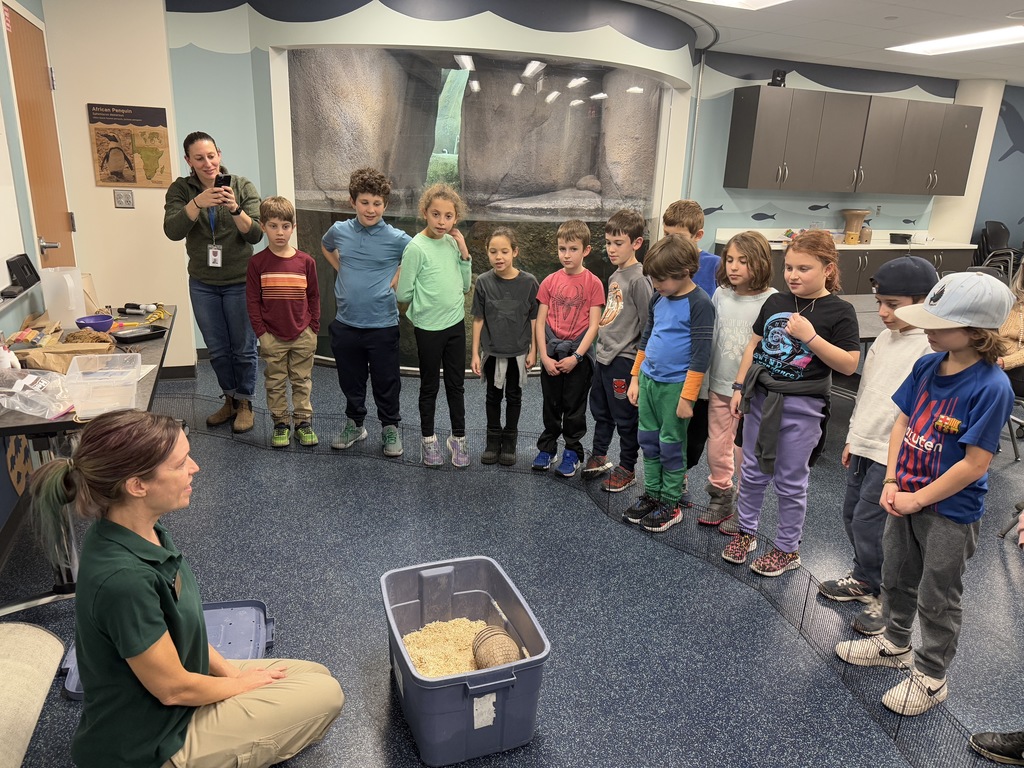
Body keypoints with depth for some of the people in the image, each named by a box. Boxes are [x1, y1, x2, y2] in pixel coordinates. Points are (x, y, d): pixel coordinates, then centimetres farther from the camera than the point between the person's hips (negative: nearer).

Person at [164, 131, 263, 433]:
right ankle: (230, 399, 33)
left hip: (239, 282, -2)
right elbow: (172, 231, -17)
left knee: (243, 348, 7)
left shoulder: (242, 186, -7)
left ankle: (244, 403, 25)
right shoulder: (181, 189, -3)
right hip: (203, 284, 3)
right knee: (217, 349, 15)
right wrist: (197, 202, -31)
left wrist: (235, 208, -31)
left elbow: (255, 234, -14)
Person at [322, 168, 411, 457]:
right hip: (346, 323, 3)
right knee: (350, 381, 17)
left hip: (382, 324, -3)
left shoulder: (396, 239, -11)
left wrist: (398, 278, -4)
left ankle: (390, 428, 28)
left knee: (386, 383, 9)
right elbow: (325, 247, 22)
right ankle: (354, 424, 37)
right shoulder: (339, 231, 0)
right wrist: (342, 270, 10)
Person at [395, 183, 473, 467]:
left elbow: (465, 286, 6)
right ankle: (428, 439, 28)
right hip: (429, 328, -5)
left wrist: (464, 253, -3)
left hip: (456, 323, 5)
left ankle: (458, 438, 29)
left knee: (456, 384, 14)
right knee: (430, 386, 11)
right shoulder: (417, 247, -15)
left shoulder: (453, 243, 2)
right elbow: (404, 294, -13)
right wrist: (427, 300, 1)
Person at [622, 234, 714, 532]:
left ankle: (671, 503, 19)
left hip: (675, 386, -7)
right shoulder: (658, 299, 7)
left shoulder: (699, 304, -15)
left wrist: (687, 397, -17)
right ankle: (652, 494, 28)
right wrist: (635, 378, 15)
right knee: (648, 441, 14)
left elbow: (701, 355, -16)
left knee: (671, 446, 4)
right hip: (648, 381, 7)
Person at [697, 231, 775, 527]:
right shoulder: (720, 296, 2)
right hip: (719, 388, 5)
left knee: (745, 453, 7)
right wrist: (705, 382, 10)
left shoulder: (771, 301, -13)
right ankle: (720, 496, 36)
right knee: (717, 450, 15)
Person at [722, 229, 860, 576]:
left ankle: (787, 549, 25)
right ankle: (745, 531, 34)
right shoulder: (775, 303, 4)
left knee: (790, 482, 8)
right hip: (760, 397, 5)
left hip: (801, 407, -4)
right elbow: (754, 345, 11)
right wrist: (739, 386, 7)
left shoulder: (839, 312, -9)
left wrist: (810, 337, -23)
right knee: (752, 472, 15)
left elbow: (849, 365, -14)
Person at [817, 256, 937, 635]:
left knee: (868, 524, -4)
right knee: (852, 516, 16)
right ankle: (864, 579, 36)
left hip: (894, 454, -8)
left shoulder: (932, 348, -17)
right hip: (863, 445, 8)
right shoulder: (884, 338, 9)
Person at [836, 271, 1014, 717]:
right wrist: (891, 484, -5)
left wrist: (917, 499, -15)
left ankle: (930, 677, 33)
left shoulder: (991, 387, -25)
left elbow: (975, 463, -22)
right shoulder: (927, 366, -6)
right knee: (897, 578, 24)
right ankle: (894, 644, 47)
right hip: (905, 498, 7)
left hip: (951, 512, -6)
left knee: (937, 598, 12)